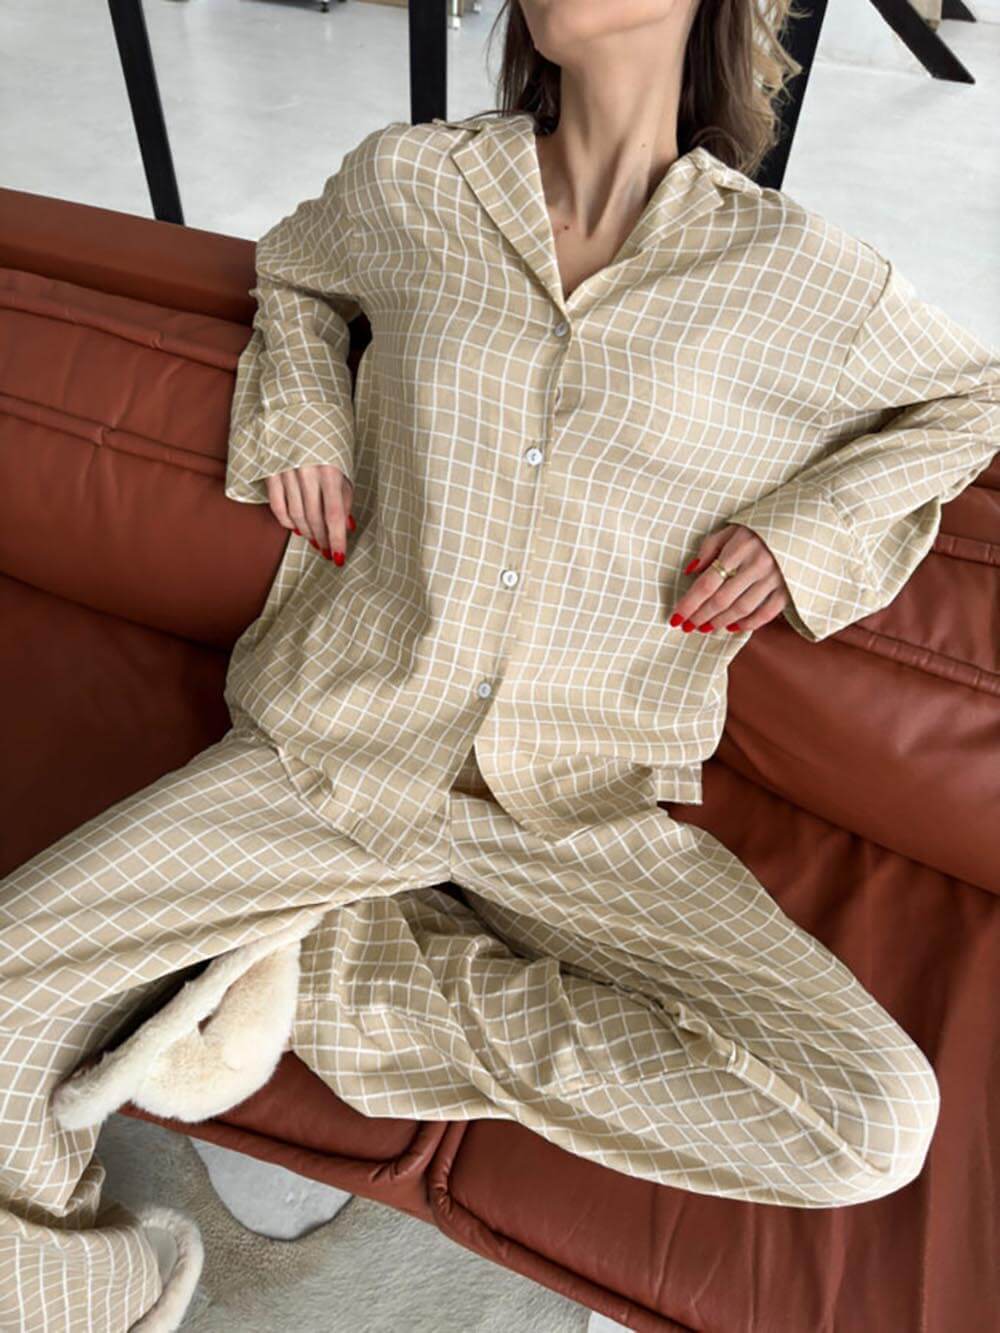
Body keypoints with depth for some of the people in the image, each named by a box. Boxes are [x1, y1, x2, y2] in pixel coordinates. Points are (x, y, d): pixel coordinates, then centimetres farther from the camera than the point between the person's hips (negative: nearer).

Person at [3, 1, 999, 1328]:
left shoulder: (802, 274, 1)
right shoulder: (407, 181, 5)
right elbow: (295, 269, 27)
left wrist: (819, 524, -3)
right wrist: (294, 417, 5)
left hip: (582, 811, 0)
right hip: (331, 745, 1)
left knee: (882, 1119, -16)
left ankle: (367, 972, -5)